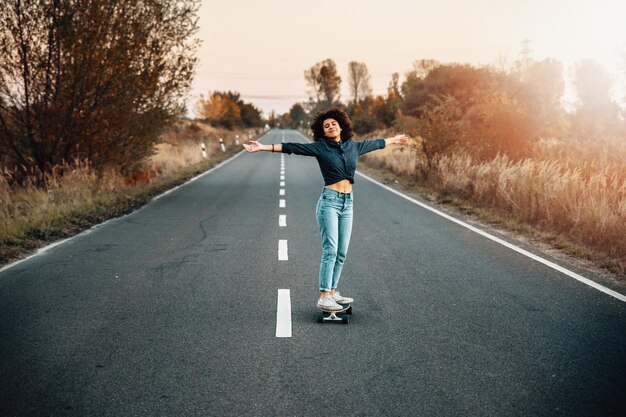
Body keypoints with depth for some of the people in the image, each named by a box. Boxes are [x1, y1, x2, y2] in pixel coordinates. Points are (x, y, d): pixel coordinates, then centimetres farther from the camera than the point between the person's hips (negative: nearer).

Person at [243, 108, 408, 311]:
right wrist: (262, 147, -18)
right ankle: (324, 297, -12)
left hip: (348, 203, 6)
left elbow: (373, 144, 29)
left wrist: (393, 140, 43)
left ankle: (332, 292, 16)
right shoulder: (320, 147, -3)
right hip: (329, 201, -6)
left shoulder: (353, 146, 11)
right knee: (330, 250, -12)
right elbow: (291, 147, -10)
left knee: (342, 252, 6)